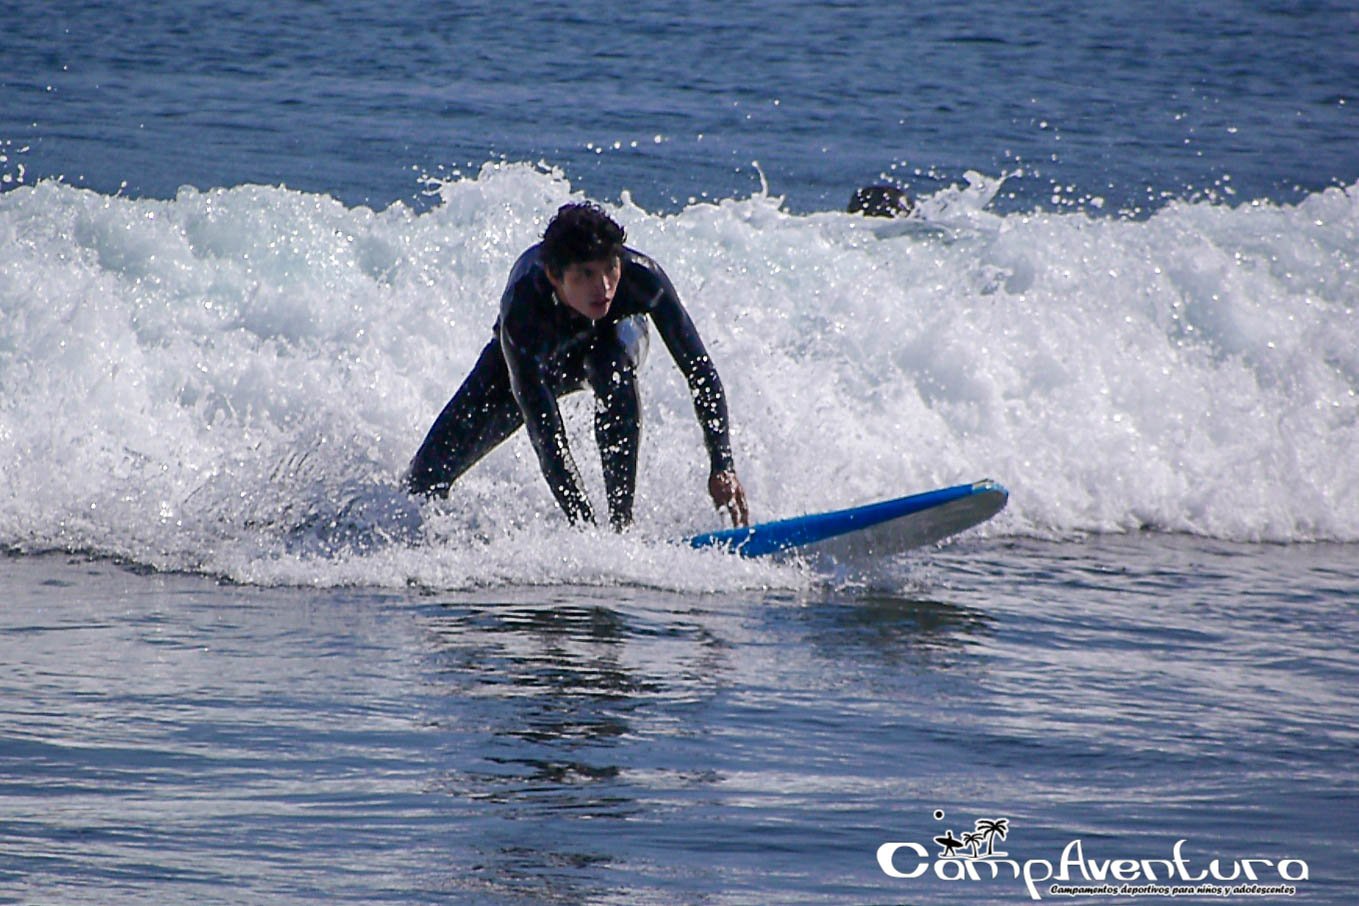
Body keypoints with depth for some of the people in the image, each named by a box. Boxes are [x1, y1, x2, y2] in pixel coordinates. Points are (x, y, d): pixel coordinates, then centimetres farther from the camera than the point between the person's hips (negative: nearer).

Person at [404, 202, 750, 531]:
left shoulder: (642, 276, -38)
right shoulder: (520, 313, -43)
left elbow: (700, 370, -32)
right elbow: (545, 432, -45)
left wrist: (723, 467, -42)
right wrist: (583, 525, -51)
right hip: (536, 355, -1)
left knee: (614, 371, -38)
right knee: (429, 476, -9)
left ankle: (621, 521, -30)